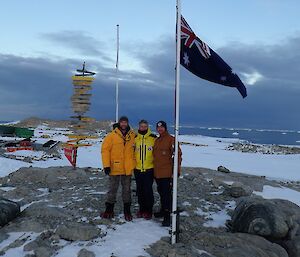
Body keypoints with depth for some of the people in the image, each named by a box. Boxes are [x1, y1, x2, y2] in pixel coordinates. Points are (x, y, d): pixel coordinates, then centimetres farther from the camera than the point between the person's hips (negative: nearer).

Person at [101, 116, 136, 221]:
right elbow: (105, 150, -8)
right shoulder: (112, 135, -6)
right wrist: (106, 165, -13)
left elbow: (134, 150, 14)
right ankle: (109, 210, 21)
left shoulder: (132, 136, 3)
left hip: (127, 169, 3)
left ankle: (127, 211, 23)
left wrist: (133, 164, 10)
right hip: (115, 168, -2)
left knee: (127, 190, 12)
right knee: (112, 189, 8)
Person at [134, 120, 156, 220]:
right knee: (140, 190, 11)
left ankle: (148, 210, 10)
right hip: (138, 169, 3)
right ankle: (142, 209, 24)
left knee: (148, 190, -3)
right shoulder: (135, 138, 5)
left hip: (149, 169, -3)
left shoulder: (153, 138, -2)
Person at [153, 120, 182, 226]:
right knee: (161, 192, 18)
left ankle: (167, 216, -2)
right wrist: (154, 168, 19)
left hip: (166, 172, -7)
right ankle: (163, 210, 33)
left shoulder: (171, 139, -9)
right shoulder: (157, 140, 14)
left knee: (167, 193, -6)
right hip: (157, 172, 8)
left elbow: (177, 154, -13)